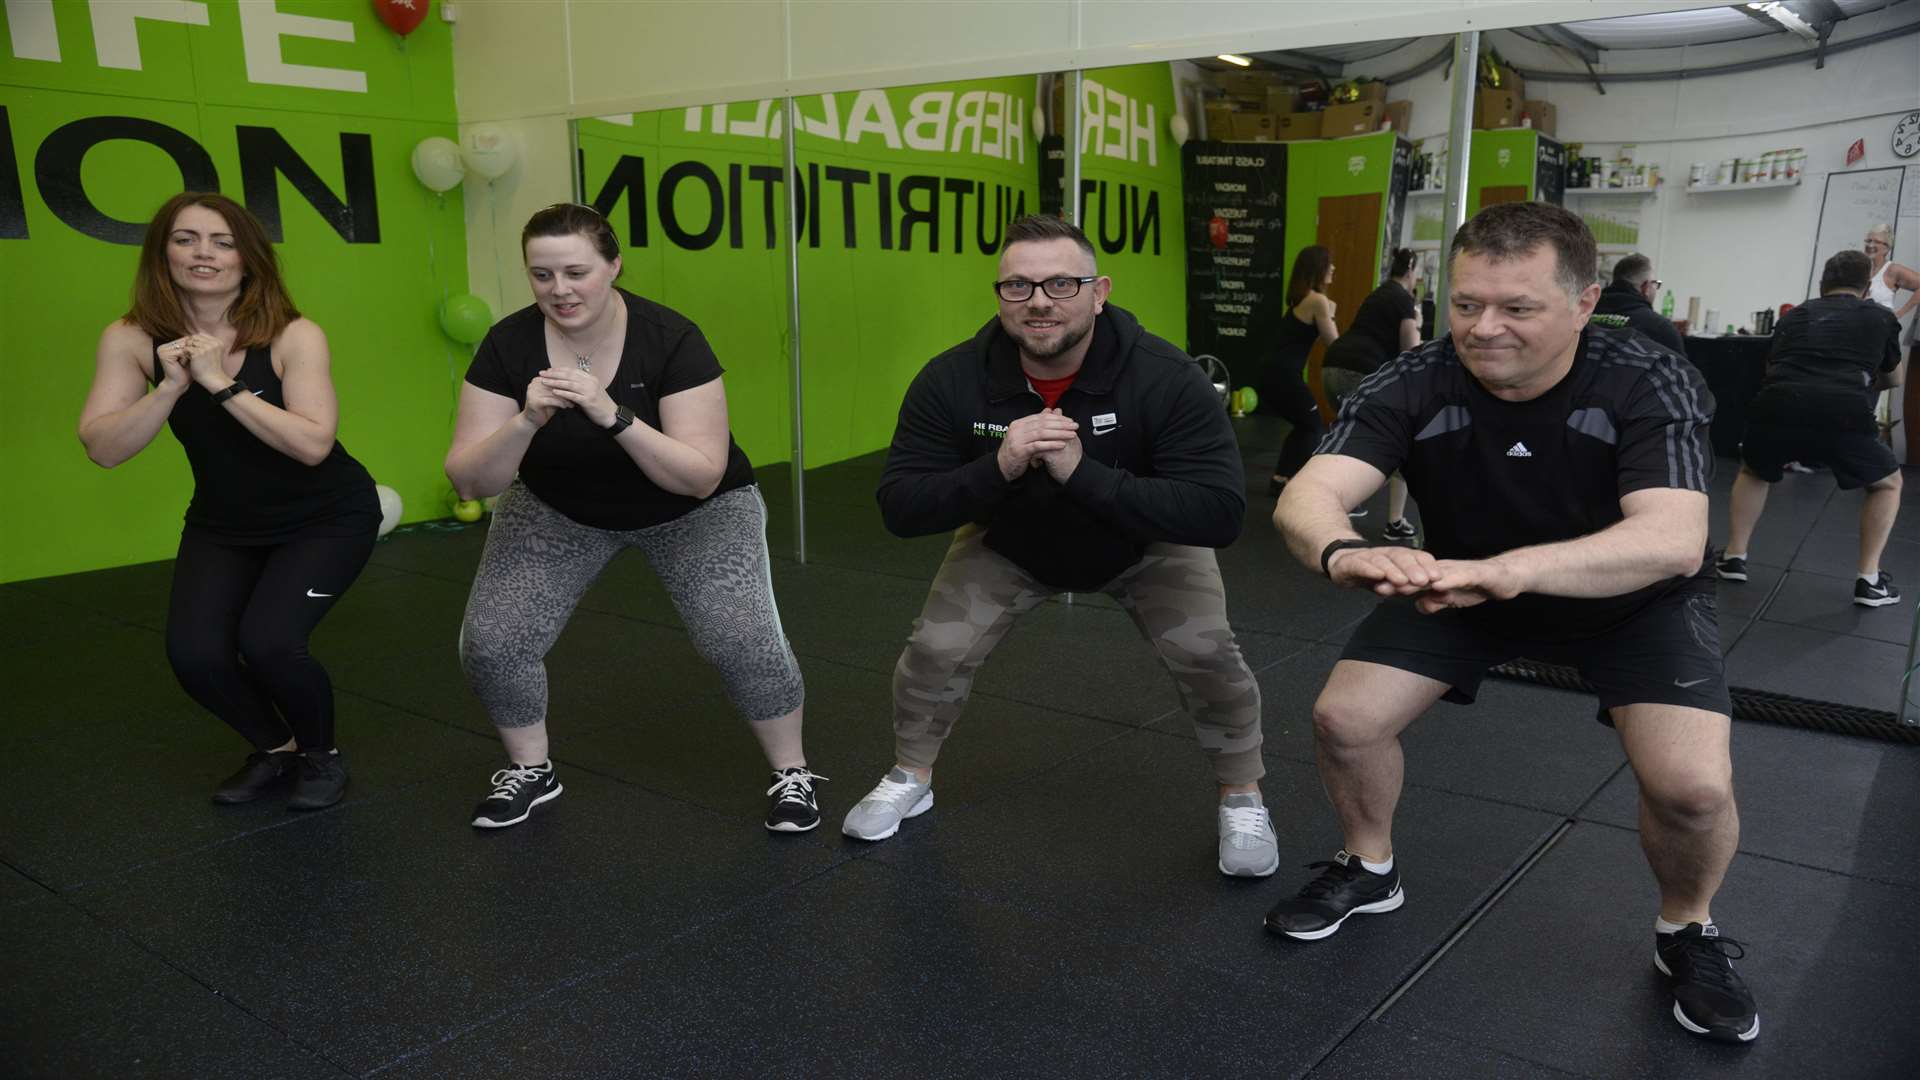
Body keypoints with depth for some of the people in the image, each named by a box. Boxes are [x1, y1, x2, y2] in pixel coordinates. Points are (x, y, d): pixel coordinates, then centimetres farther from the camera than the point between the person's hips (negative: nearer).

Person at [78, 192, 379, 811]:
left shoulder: (293, 336, -20)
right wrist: (172, 386, -29)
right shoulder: (131, 339, -10)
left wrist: (222, 384, -33)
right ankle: (275, 749, 17)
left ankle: (322, 754, 9)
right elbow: (102, 449, -17)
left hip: (327, 518, -4)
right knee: (195, 655, -14)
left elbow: (313, 444, -30)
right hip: (222, 525, 4)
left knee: (267, 641, -22)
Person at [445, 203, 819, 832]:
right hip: (557, 510, 3)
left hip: (691, 511, -2)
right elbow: (469, 480, -21)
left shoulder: (670, 339, -27)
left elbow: (702, 476, -31)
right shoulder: (510, 344, -19)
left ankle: (793, 774, 6)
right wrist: (527, 421, -39)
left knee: (744, 641, -21)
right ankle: (530, 771, 16)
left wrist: (612, 415, -43)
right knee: (489, 642, -13)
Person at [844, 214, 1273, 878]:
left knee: (1205, 654, -16)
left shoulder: (1165, 377, -35)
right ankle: (909, 780, 22)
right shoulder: (953, 380, -28)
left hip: (1147, 544, -1)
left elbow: (1220, 512, -40)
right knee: (935, 649, -8)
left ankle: (1242, 799, 12)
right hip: (1009, 543, 2)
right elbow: (899, 507, -26)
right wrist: (997, 468, -44)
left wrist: (1082, 472, -48)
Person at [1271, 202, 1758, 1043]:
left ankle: (1686, 933, 13)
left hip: (1632, 597, -2)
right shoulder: (1414, 385, -25)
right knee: (1343, 719, -11)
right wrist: (1343, 552, -62)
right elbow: (1305, 496, -37)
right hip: (1461, 586, 2)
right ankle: (1369, 869, 20)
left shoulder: (1649, 385, -29)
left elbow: (1673, 541, -43)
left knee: (1693, 786, -21)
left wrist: (1512, 569, -61)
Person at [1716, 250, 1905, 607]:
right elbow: (1896, 379, 41)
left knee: (1753, 473, 34)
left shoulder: (1793, 316, 28)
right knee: (1888, 483, 26)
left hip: (1775, 408, 2)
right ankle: (1869, 580, 19)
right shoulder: (1880, 317, 25)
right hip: (1842, 415, -2)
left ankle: (1734, 558, 27)